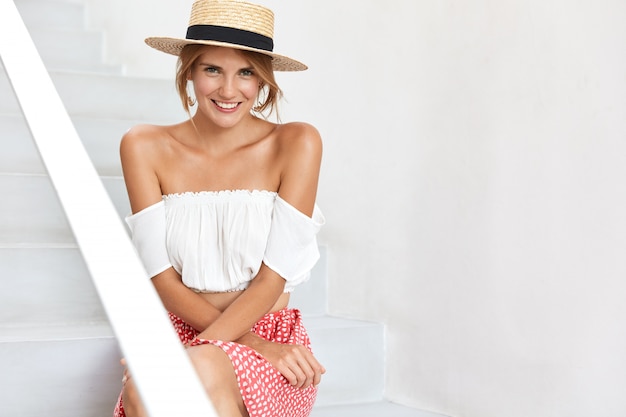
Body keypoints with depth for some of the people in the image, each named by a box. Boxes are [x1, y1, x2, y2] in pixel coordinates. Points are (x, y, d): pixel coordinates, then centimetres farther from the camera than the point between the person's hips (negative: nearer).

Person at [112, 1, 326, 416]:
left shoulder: (295, 144, -3)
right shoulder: (145, 147, 1)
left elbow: (273, 277, -8)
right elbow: (161, 276, -3)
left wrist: (201, 351, -20)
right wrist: (249, 342, -15)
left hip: (274, 339, -1)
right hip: (177, 332, 1)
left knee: (205, 371, -34)